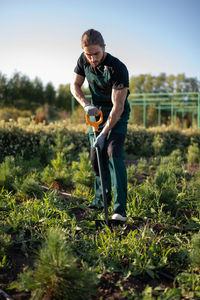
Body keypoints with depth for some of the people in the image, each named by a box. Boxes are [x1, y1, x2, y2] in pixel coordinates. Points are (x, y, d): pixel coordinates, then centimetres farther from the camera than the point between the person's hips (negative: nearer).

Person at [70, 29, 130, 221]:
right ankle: (101, 200, 20)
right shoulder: (83, 61, -10)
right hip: (97, 113, 6)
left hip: (117, 116, -5)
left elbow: (118, 107, -28)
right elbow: (75, 85, 4)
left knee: (113, 152, -21)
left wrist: (103, 134, -30)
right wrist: (86, 105, -15)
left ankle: (120, 208, -20)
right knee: (96, 156, 5)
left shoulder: (118, 69, -28)